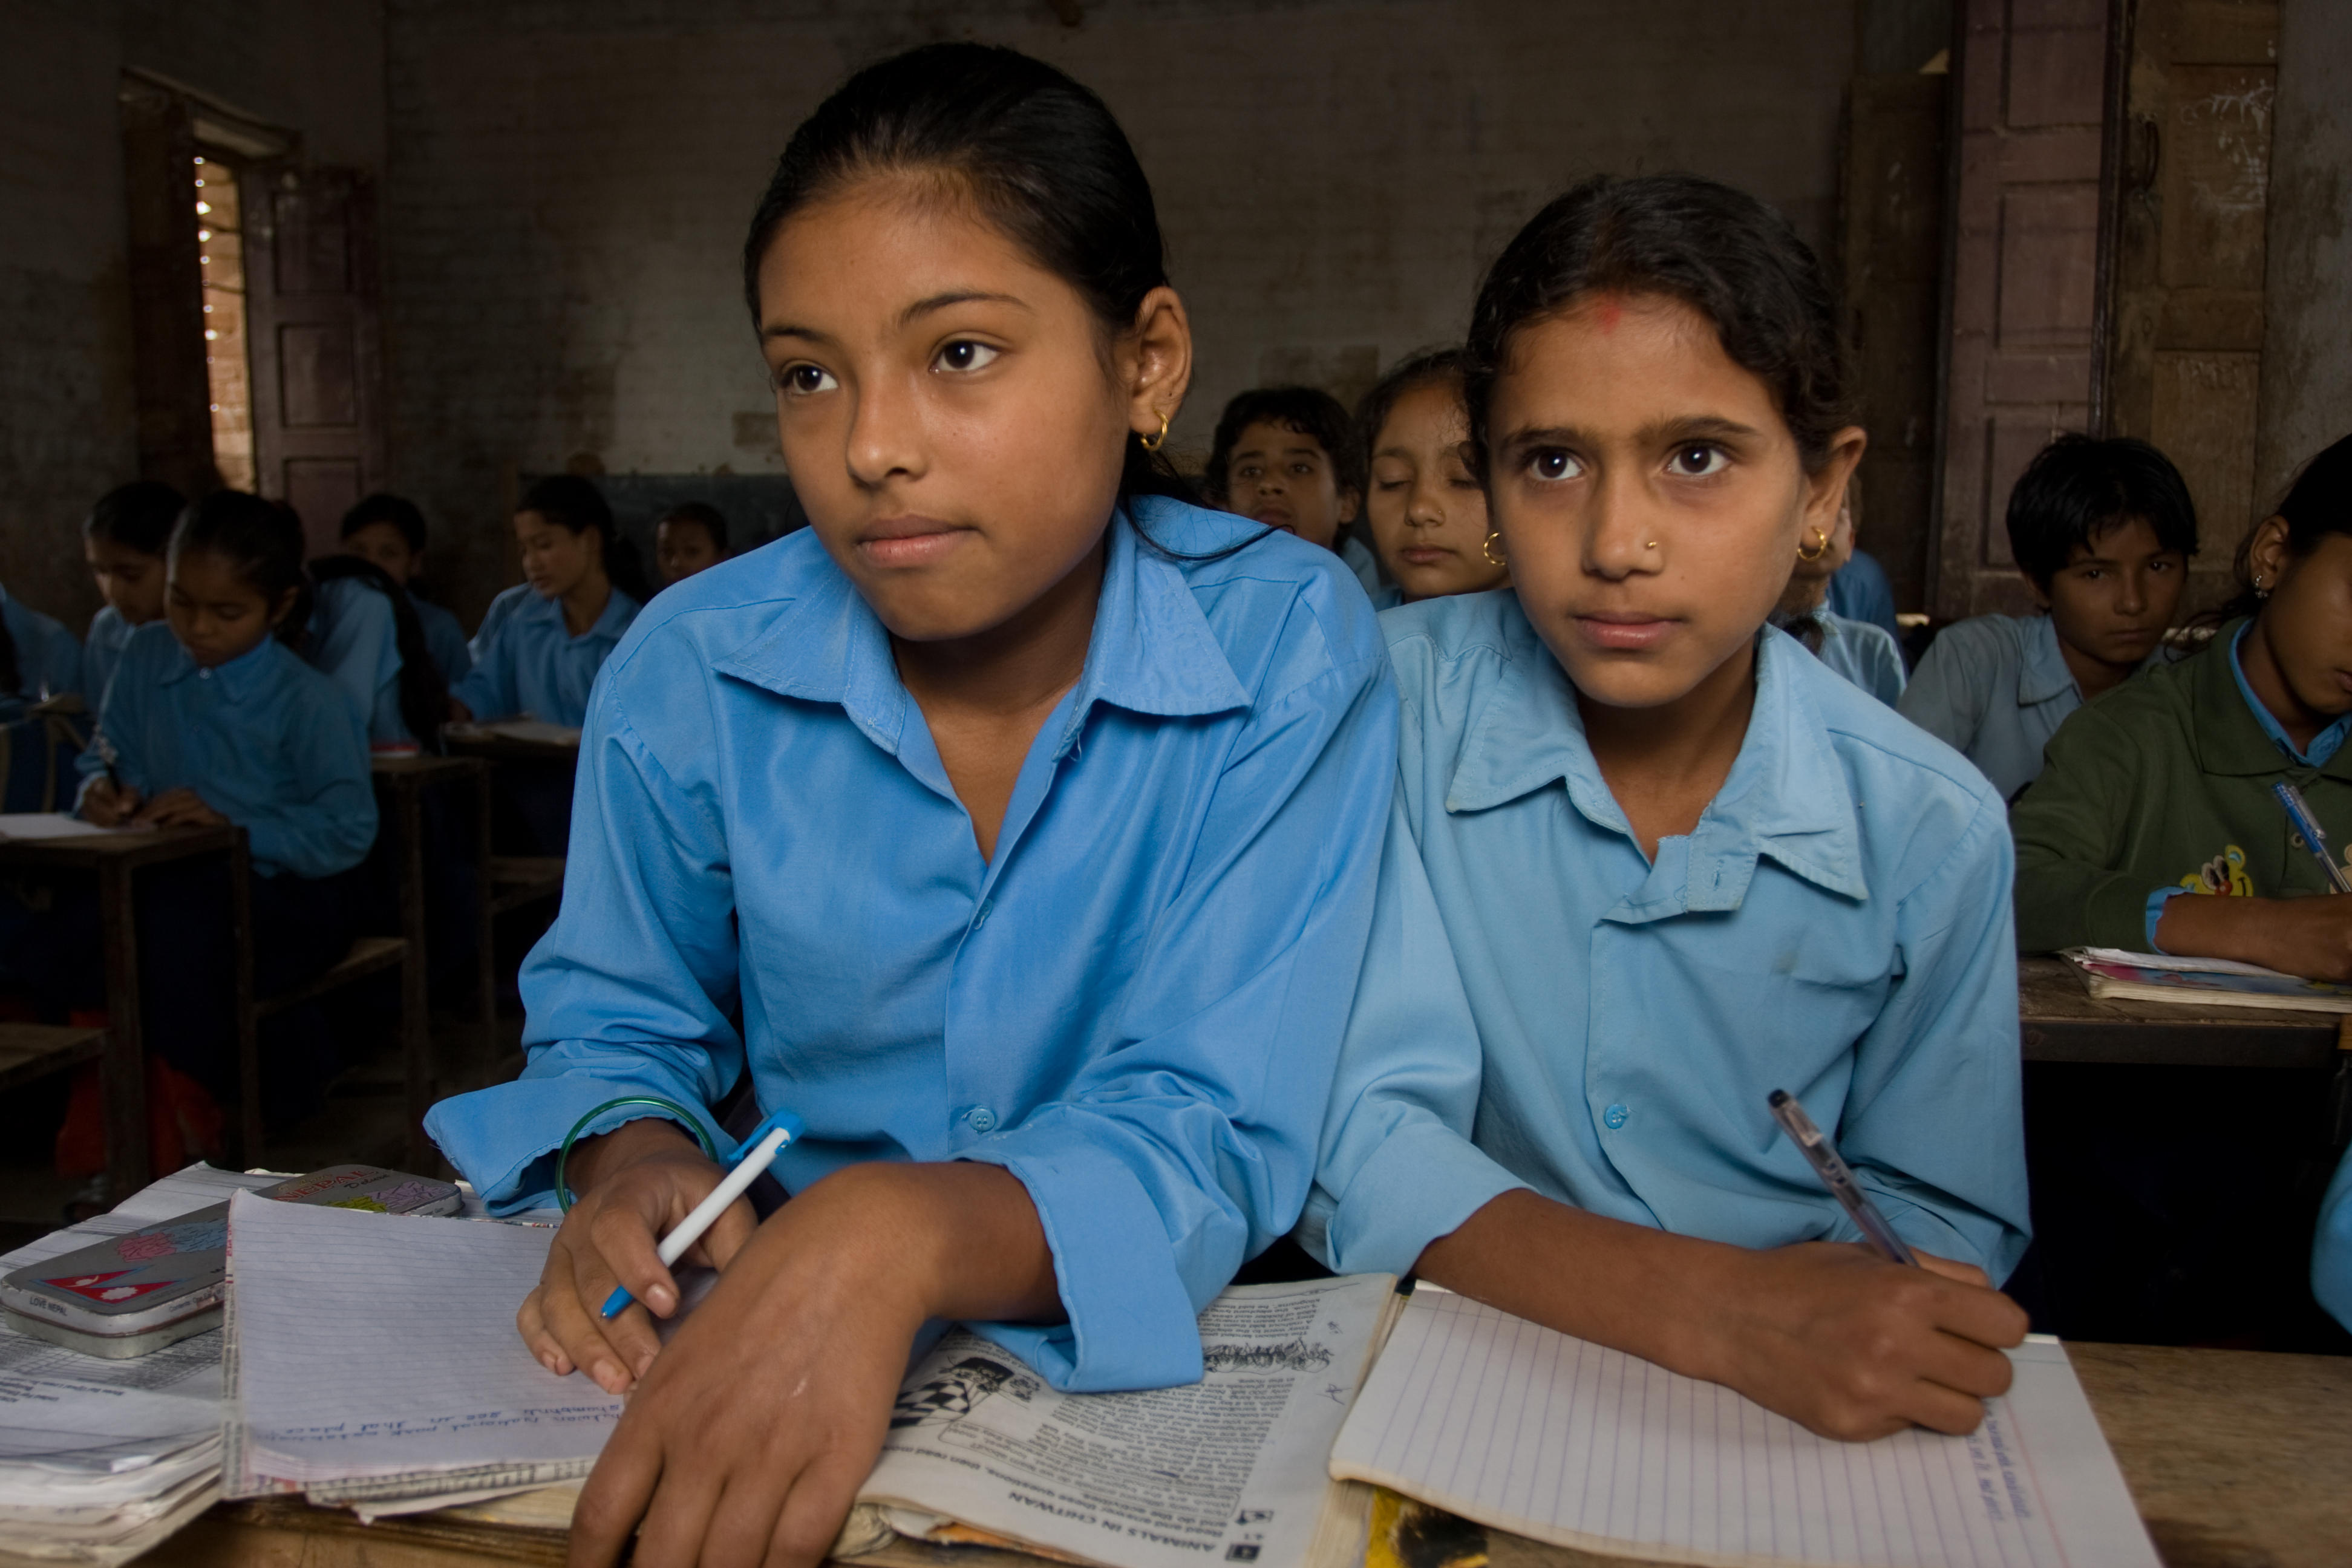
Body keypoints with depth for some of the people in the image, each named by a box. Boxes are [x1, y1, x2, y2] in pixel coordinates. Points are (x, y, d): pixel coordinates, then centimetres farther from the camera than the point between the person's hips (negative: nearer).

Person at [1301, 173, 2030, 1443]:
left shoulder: (1933, 833, -4)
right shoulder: (1394, 705, -11)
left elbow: (1937, 1213, 7)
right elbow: (1352, 1145, -17)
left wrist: (1834, 1309, -15)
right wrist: (1722, 1312, -28)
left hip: (1790, 1429, 2)